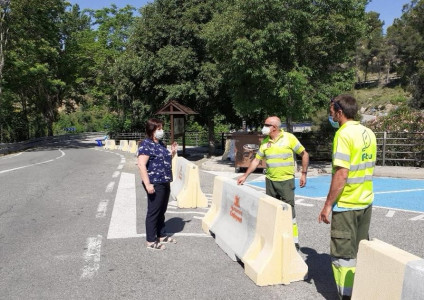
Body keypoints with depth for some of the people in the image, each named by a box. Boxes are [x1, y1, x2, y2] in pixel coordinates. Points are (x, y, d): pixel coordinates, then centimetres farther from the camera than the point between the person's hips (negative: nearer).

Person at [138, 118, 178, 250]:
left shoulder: (161, 144, 14)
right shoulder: (146, 145, -14)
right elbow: (141, 165, -21)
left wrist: (172, 152, 9)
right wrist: (148, 184, -26)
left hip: (165, 183, 9)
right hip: (155, 184, -9)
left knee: (162, 211, 18)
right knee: (153, 212, 0)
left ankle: (161, 236, 31)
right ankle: (151, 241, 11)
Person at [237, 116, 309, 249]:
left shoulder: (289, 138, -9)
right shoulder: (265, 142, 5)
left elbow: (304, 154, -1)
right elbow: (256, 160, 11)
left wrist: (303, 174, -5)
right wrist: (245, 176, 7)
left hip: (286, 180, -5)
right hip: (270, 181, 5)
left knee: (289, 209, -3)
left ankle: (294, 241, 7)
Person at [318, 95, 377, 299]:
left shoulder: (344, 134, -17)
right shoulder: (369, 133, 6)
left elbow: (341, 174, -23)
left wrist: (328, 205, -17)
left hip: (346, 204, -8)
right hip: (366, 201, 8)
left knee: (343, 255, 3)